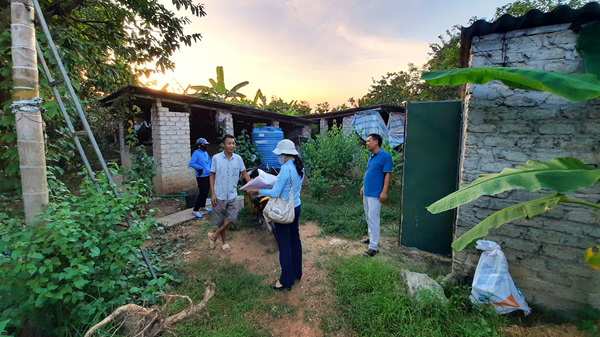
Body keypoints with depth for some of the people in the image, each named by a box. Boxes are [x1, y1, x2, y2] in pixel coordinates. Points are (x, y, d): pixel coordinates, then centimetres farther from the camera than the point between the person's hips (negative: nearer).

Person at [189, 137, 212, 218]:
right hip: (201, 177, -8)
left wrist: (208, 168, 11)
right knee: (202, 193, -8)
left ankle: (203, 206, 34)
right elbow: (191, 163, -22)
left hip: (208, 176, 8)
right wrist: (200, 168, -19)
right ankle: (195, 210, 0)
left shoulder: (206, 153, 10)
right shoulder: (196, 153, -13)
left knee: (206, 192, 17)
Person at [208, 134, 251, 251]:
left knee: (232, 218, -4)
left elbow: (244, 173, 6)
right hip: (219, 195, -2)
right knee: (220, 221, 10)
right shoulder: (216, 158, -7)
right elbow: (212, 176, -2)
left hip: (232, 195, 2)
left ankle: (214, 235, 18)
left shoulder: (238, 158, -2)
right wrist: (213, 193, -7)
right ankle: (224, 241, 31)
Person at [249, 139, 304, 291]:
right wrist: (276, 183, 13)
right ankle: (297, 272, 37)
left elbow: (275, 193, -21)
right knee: (295, 239, 20)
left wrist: (259, 190, -9)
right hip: (296, 207, 9)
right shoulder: (299, 167, 3)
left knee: (284, 245, 3)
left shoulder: (286, 168, -23)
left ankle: (286, 281, 17)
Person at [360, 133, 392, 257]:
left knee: (373, 219, -5)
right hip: (366, 192, 8)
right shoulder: (371, 156, 11)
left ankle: (373, 246, 2)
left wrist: (384, 192, -19)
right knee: (368, 217, 18)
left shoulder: (385, 156, -14)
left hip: (375, 194, -8)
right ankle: (372, 237, 34)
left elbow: (387, 174, -15)